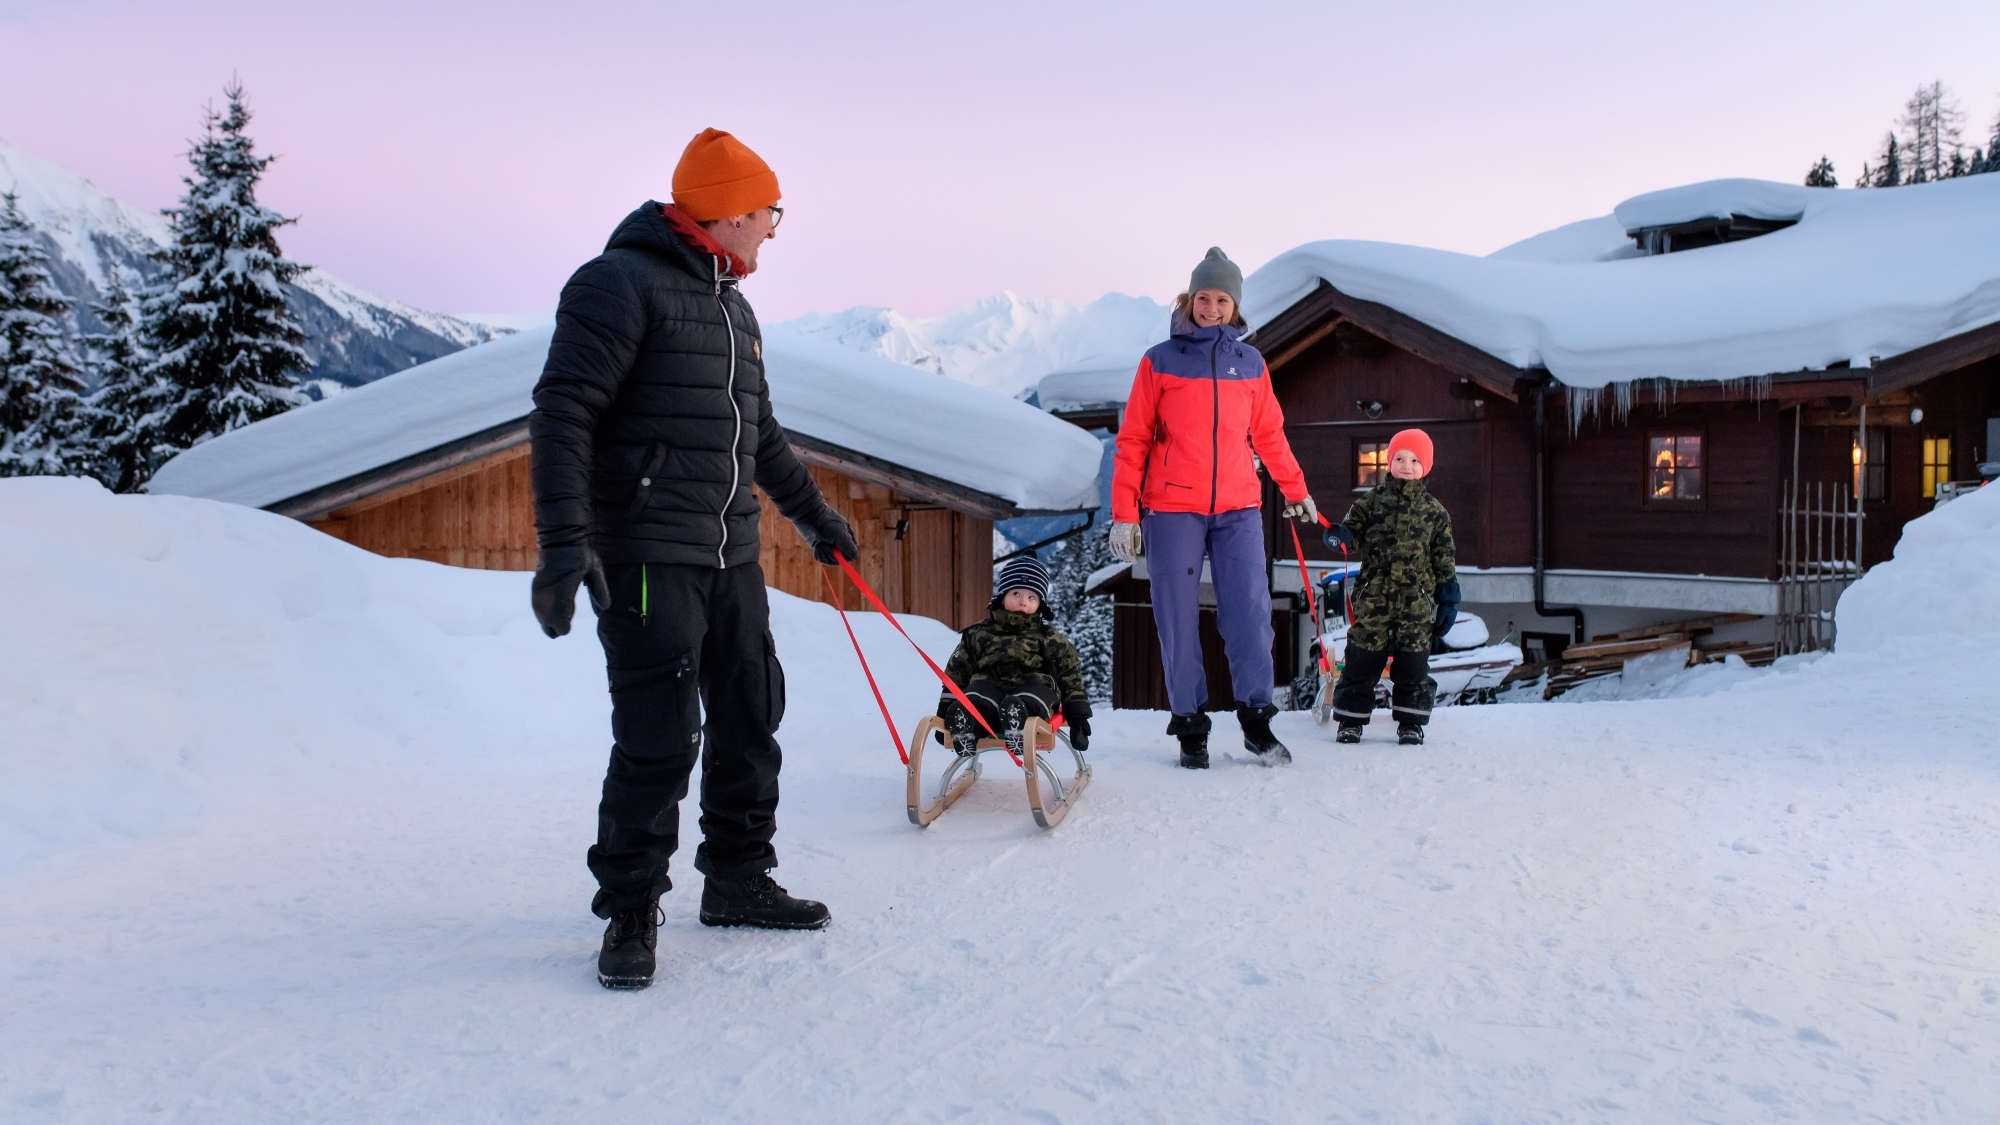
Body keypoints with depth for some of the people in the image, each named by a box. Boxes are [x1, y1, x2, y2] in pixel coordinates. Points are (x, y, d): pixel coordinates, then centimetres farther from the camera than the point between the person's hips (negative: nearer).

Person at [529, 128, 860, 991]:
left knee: (750, 715, 12)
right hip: (646, 558, -9)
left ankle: (738, 880, 27)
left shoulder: (733, 308, 19)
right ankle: (630, 910, 5)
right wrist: (563, 543, -25)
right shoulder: (623, 283, -9)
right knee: (659, 734, -10)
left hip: (730, 556, 9)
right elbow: (563, 412, -16)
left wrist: (813, 514, 36)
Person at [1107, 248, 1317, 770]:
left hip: (1239, 510, 2)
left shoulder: (1250, 363, 11)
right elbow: (1132, 440, 2)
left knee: (1250, 613, -4)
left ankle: (1256, 719, 7)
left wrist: (1296, 490, 28)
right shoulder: (1160, 361, 3)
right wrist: (1124, 513, -3)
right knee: (1179, 620, 1)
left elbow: (1269, 434, 22)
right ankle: (1189, 726, 10)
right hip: (1173, 510, -2)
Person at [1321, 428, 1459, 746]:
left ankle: (1411, 722, 15)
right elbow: (1355, 537, 4)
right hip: (1373, 595, -1)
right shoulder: (1371, 501, 5)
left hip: (1416, 599, 1)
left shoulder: (1434, 511, 8)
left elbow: (1445, 557, 10)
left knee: (1413, 660, 4)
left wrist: (1448, 597, 8)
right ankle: (1351, 718, 12)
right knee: (1362, 656, 2)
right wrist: (1341, 538, -19)